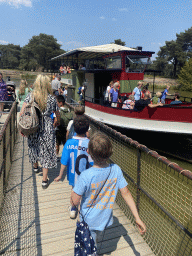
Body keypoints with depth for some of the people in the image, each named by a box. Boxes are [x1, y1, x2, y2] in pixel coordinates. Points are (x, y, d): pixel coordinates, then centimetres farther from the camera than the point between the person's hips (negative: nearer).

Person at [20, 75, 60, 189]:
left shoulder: (30, 96, -3)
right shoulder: (52, 98, -6)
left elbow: (22, 113, -8)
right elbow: (57, 115, 6)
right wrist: (56, 123, 26)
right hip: (47, 128, -2)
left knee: (34, 146, 25)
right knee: (46, 151, 7)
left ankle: (35, 166, 51)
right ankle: (44, 180, 12)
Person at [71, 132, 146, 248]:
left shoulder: (85, 176, -32)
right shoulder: (116, 170, -20)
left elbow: (75, 202, -21)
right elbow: (126, 193, -14)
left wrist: (73, 193, 1)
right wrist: (137, 218, -7)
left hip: (89, 221, -4)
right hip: (106, 219, 4)